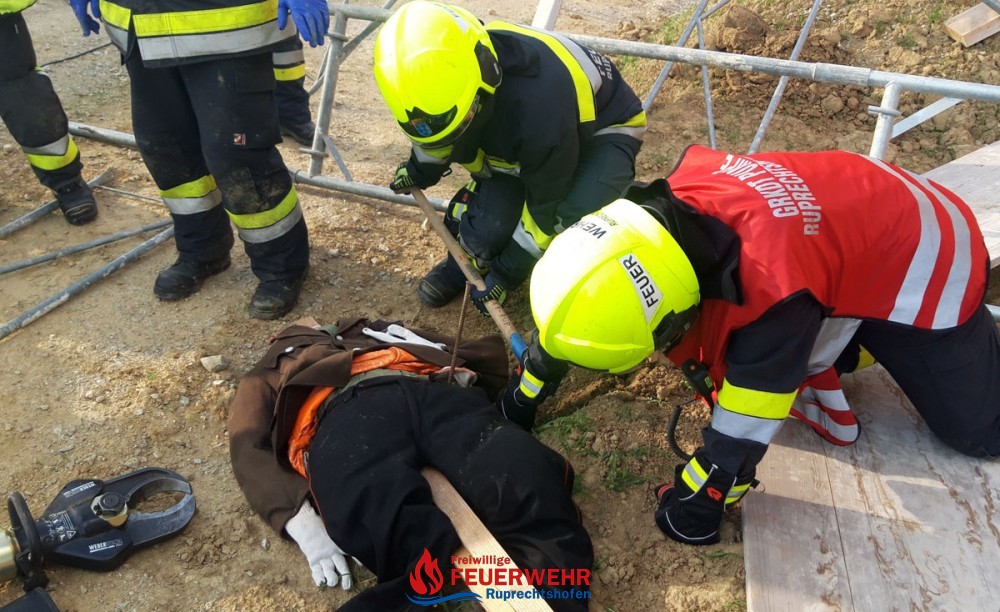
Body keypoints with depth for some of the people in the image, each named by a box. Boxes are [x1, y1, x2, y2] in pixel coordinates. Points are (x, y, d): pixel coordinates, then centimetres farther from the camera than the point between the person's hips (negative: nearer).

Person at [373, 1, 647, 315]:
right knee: (483, 228, -15)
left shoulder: (537, 104, -44)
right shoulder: (445, 71, -24)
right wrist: (419, 169, 21)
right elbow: (440, 130, 4)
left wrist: (509, 271, -17)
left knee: (575, 223, -34)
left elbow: (547, 204, -27)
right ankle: (468, 262, 22)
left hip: (604, 127, -5)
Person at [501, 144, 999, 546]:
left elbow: (743, 426, -32)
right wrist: (524, 394, -1)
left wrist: (695, 503, -14)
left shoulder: (773, 293, -46)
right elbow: (571, 305, -12)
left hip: (926, 264, -5)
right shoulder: (668, 203, -25)